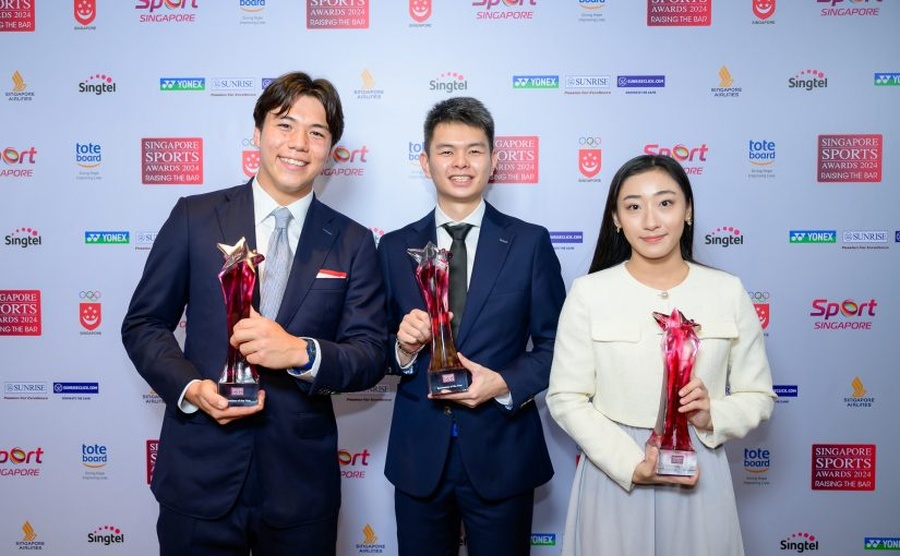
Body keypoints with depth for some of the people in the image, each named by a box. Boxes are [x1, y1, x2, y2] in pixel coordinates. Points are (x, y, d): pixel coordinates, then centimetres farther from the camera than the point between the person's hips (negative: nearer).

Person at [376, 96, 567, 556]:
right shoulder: (394, 248, 3)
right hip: (418, 454, 2)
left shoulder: (530, 243, -1)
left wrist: (504, 382, -16)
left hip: (502, 453, -1)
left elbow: (555, 344, -1)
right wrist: (403, 348, -14)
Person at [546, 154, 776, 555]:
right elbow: (565, 399, -6)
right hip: (611, 475, -1)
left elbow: (757, 397, 4)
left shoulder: (728, 292, -2)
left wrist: (712, 418, -16)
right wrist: (632, 464, -16)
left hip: (699, 476, 2)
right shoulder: (588, 292, -6)